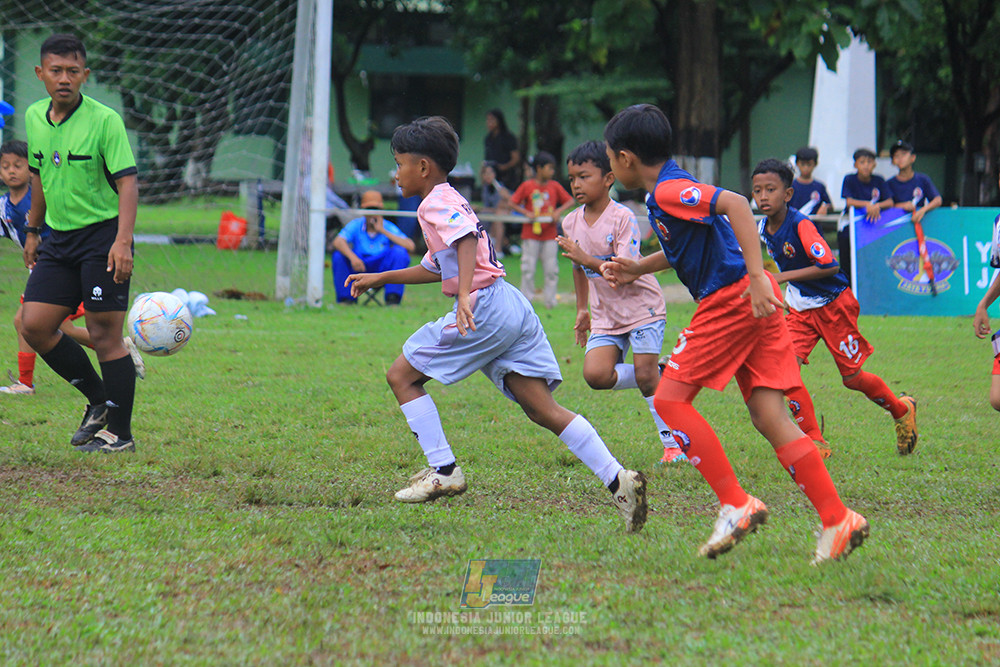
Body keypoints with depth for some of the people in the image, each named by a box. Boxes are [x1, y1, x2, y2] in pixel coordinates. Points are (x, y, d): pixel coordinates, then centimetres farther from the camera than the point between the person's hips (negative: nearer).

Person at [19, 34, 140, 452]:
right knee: (34, 325, 1)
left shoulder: (104, 121, -13)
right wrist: (33, 231, 25)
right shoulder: (34, 118, 7)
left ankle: (121, 433, 2)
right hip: (59, 240, 7)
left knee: (105, 335, -7)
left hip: (102, 234, -7)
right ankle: (99, 401, 18)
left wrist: (122, 241, -27)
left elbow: (127, 183, -17)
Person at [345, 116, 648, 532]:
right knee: (542, 410, 1)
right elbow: (436, 268, 40)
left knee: (401, 376, 4)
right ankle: (617, 479, -11)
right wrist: (380, 279, 43)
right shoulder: (450, 202, 26)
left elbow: (466, 240, -25)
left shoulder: (436, 204, -5)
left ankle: (443, 471, 0)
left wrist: (465, 295, -37)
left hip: (484, 308, -9)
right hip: (512, 309, 9)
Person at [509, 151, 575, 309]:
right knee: (528, 269, 0)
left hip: (550, 235, 2)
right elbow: (513, 203, 0)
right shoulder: (527, 186, -3)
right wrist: (527, 213, -14)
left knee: (551, 269, 1)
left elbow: (570, 201, 8)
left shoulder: (555, 186, 4)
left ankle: (550, 300, 9)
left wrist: (558, 211, -8)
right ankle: (526, 300, 9)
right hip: (530, 235, -2)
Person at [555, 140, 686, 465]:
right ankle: (657, 380, 11)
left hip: (641, 306, -5)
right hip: (605, 314, 5)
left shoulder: (622, 218, -17)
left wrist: (586, 259, -34)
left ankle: (673, 443, 5)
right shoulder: (571, 223, 2)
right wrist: (582, 310, 22)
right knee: (595, 373, -15)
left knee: (645, 376, -11)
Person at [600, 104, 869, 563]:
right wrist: (637, 269, 34)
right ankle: (837, 521, -3)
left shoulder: (668, 191, -11)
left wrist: (756, 277, -32)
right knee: (768, 416, 4)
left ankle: (735, 505, -8)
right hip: (751, 303, 9)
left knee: (671, 398, -4)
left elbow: (735, 204, -26)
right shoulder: (672, 189, 20)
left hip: (732, 298, -9)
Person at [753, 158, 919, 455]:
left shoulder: (801, 225, -26)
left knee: (852, 378, 4)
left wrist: (783, 276, -29)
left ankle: (902, 409, 32)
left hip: (834, 304, -6)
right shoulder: (762, 228, -2)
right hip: (801, 307, 6)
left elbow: (829, 265, -31)